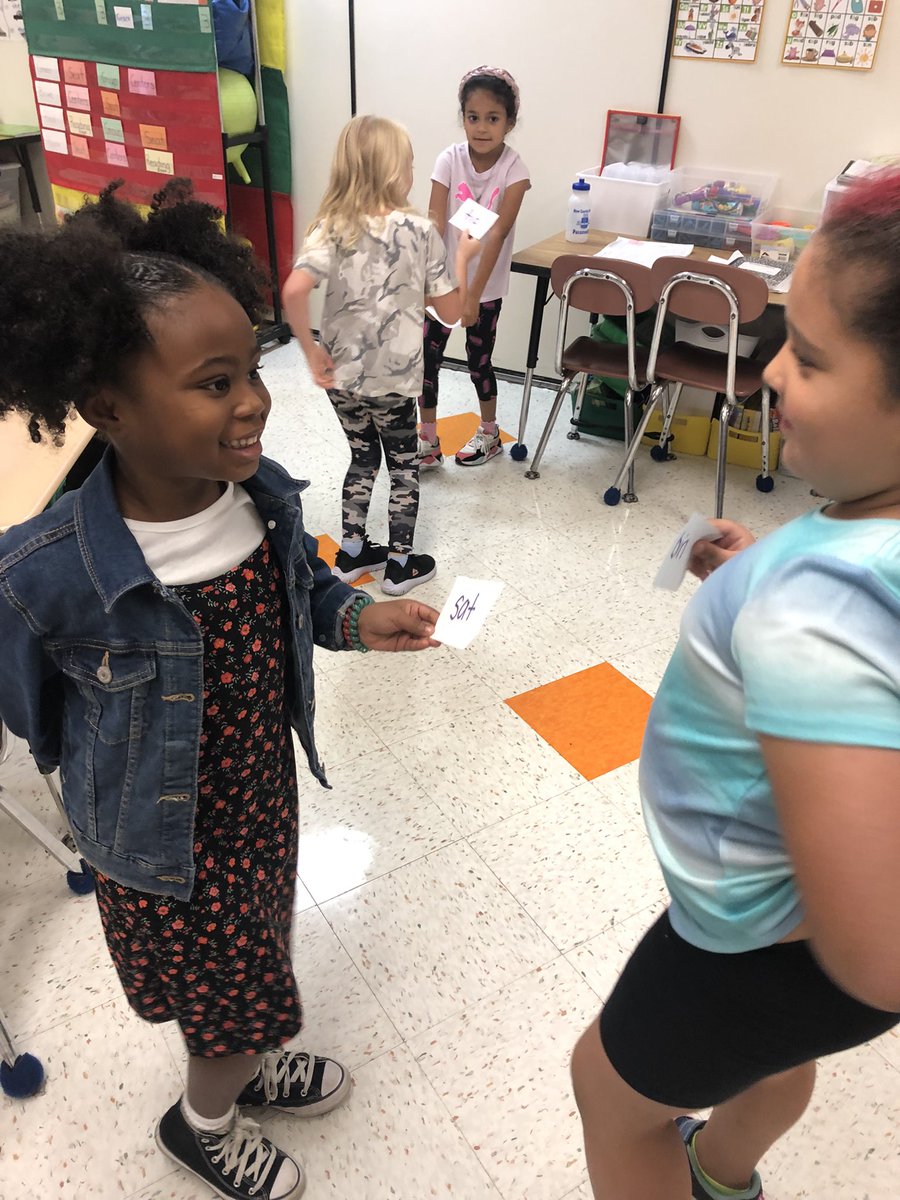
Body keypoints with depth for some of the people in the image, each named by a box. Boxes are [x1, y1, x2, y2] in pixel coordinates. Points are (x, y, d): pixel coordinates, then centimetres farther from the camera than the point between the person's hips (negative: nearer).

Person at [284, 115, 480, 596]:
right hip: (394, 379, -3)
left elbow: (294, 290, -23)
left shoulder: (330, 227, -7)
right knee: (403, 466, 16)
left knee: (362, 458, 23)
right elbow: (451, 310, -5)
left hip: (341, 376, 3)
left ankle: (351, 554, 32)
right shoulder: (419, 231, -11)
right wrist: (462, 256, 9)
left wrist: (313, 352, -12)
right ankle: (400, 565, 24)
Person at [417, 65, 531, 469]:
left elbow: (496, 235, -21)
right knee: (426, 359, 2)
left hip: (486, 285, -2)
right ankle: (428, 443, 17)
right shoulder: (449, 160, -10)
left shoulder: (514, 170, -15)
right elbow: (434, 227, -15)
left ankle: (489, 433, 32)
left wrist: (473, 296, -26)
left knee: (478, 361, 9)